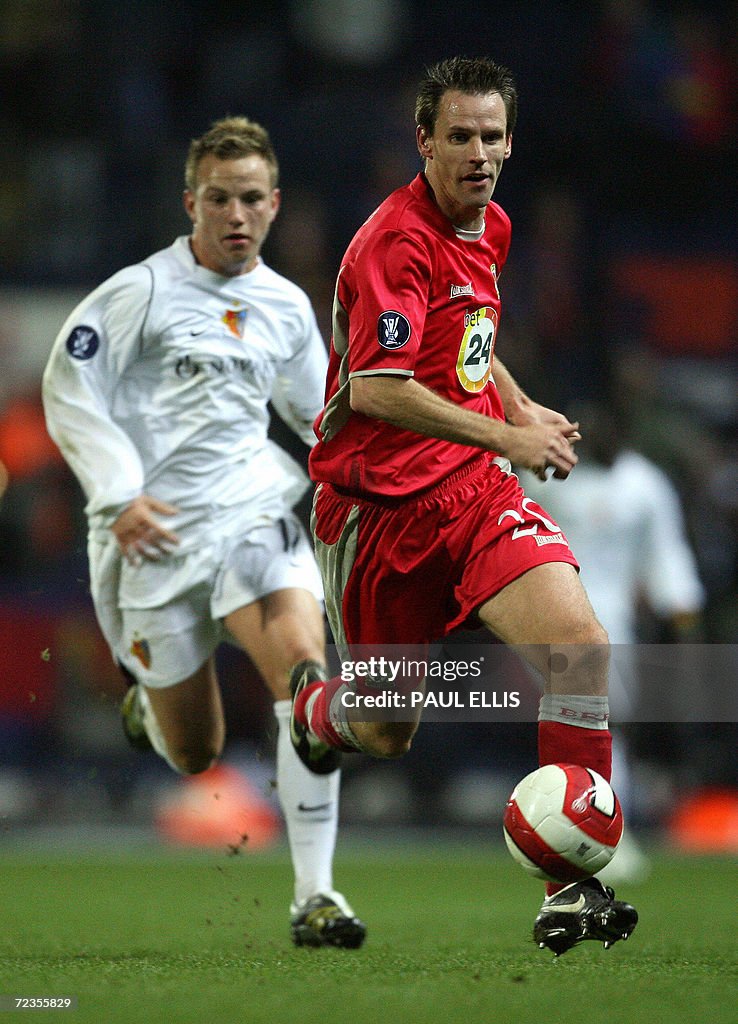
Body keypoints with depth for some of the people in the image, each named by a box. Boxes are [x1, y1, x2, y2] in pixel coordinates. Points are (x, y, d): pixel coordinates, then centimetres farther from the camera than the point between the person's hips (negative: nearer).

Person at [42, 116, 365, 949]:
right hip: (155, 534, -3)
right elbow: (68, 390, -6)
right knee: (195, 757, 5)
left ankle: (315, 895, -22)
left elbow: (316, 411, 27)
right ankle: (147, 695, 46)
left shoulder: (286, 307, 11)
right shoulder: (140, 291, -5)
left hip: (254, 509, 3)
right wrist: (121, 497, -15)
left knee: (304, 662, -26)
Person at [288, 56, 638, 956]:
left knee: (580, 644, -21)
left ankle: (574, 881, -17)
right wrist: (506, 438, -24)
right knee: (386, 736, 7)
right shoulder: (394, 242, -16)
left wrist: (524, 408, 12)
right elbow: (376, 389, -26)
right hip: (378, 503, -5)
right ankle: (312, 703, 46)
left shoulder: (491, 228, 10)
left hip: (475, 491, 5)